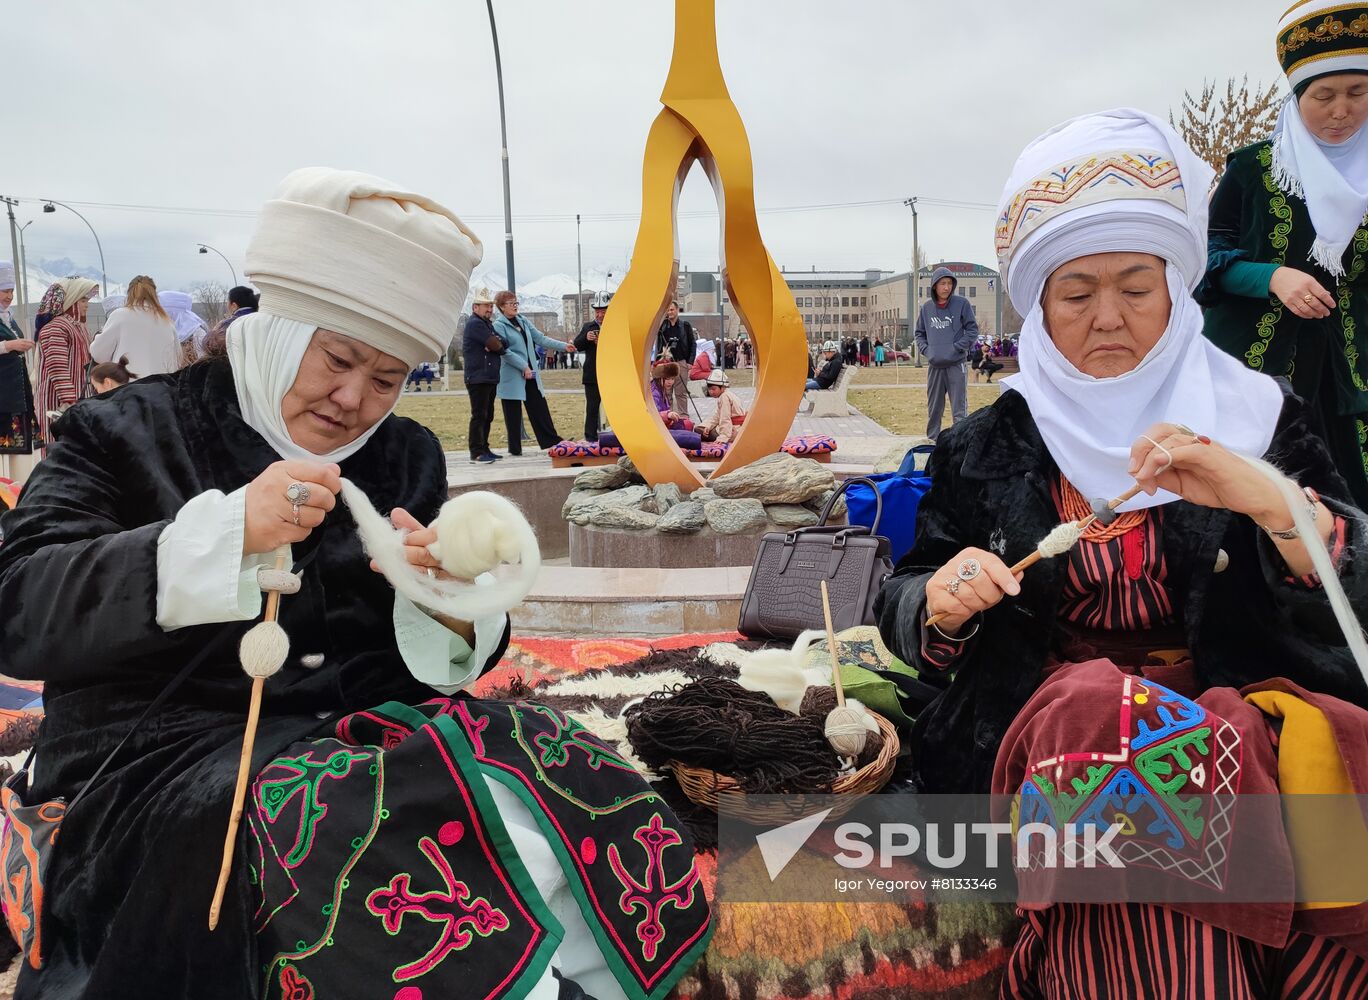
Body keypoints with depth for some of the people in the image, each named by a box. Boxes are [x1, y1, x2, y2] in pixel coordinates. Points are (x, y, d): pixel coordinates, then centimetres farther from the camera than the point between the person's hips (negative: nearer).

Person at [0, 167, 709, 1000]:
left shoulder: (407, 456, 11)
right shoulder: (130, 432, 1)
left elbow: (457, 654, 12)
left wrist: (446, 600, -13)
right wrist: (225, 533, -24)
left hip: (373, 727, 4)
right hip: (167, 759, -3)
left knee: (568, 781, -22)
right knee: (368, 833, -34)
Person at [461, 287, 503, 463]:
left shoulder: (487, 324, 20)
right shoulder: (475, 323, -11)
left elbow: (501, 343, 8)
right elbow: (496, 345, -20)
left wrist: (495, 345, -12)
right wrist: (497, 345, 1)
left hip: (490, 378, 10)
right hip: (478, 378, -10)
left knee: (487, 416, 13)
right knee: (479, 415, -9)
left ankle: (484, 449, 20)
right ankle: (476, 453, -8)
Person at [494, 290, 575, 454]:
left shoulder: (522, 321, 12)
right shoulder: (498, 326, -8)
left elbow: (541, 338, 11)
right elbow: (504, 351, -15)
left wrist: (563, 346, 3)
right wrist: (524, 367, -18)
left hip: (530, 373, 6)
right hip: (512, 376, -6)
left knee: (539, 408, 7)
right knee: (513, 413, 1)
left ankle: (551, 441, 11)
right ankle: (514, 448, 9)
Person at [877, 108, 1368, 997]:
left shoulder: (1259, 416, 8)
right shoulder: (985, 448, 8)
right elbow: (906, 617, 12)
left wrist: (1271, 501, -20)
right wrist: (939, 603, -13)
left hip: (1238, 702, 1)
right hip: (1042, 713, 0)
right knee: (1100, 717, -34)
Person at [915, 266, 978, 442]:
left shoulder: (962, 303, -2)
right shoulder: (926, 307, 8)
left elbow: (973, 330, 0)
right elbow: (920, 333, 17)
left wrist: (957, 347, -11)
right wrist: (925, 349, 0)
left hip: (956, 364, -3)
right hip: (934, 365, 3)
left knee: (959, 409, -3)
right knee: (934, 407, 11)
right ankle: (933, 439, 22)